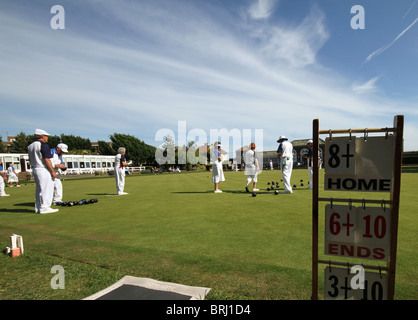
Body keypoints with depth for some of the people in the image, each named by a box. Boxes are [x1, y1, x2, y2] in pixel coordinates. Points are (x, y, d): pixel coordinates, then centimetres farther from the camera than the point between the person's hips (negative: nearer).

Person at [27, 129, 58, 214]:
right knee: (46, 189, -5)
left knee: (39, 189, 14)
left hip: (35, 169, 9)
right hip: (43, 169, -9)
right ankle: (44, 207, -5)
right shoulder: (43, 145, -13)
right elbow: (47, 160, -18)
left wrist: (34, 169, 23)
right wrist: (53, 171, -16)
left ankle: (38, 208, 17)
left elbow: (31, 160, 18)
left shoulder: (30, 146, 15)